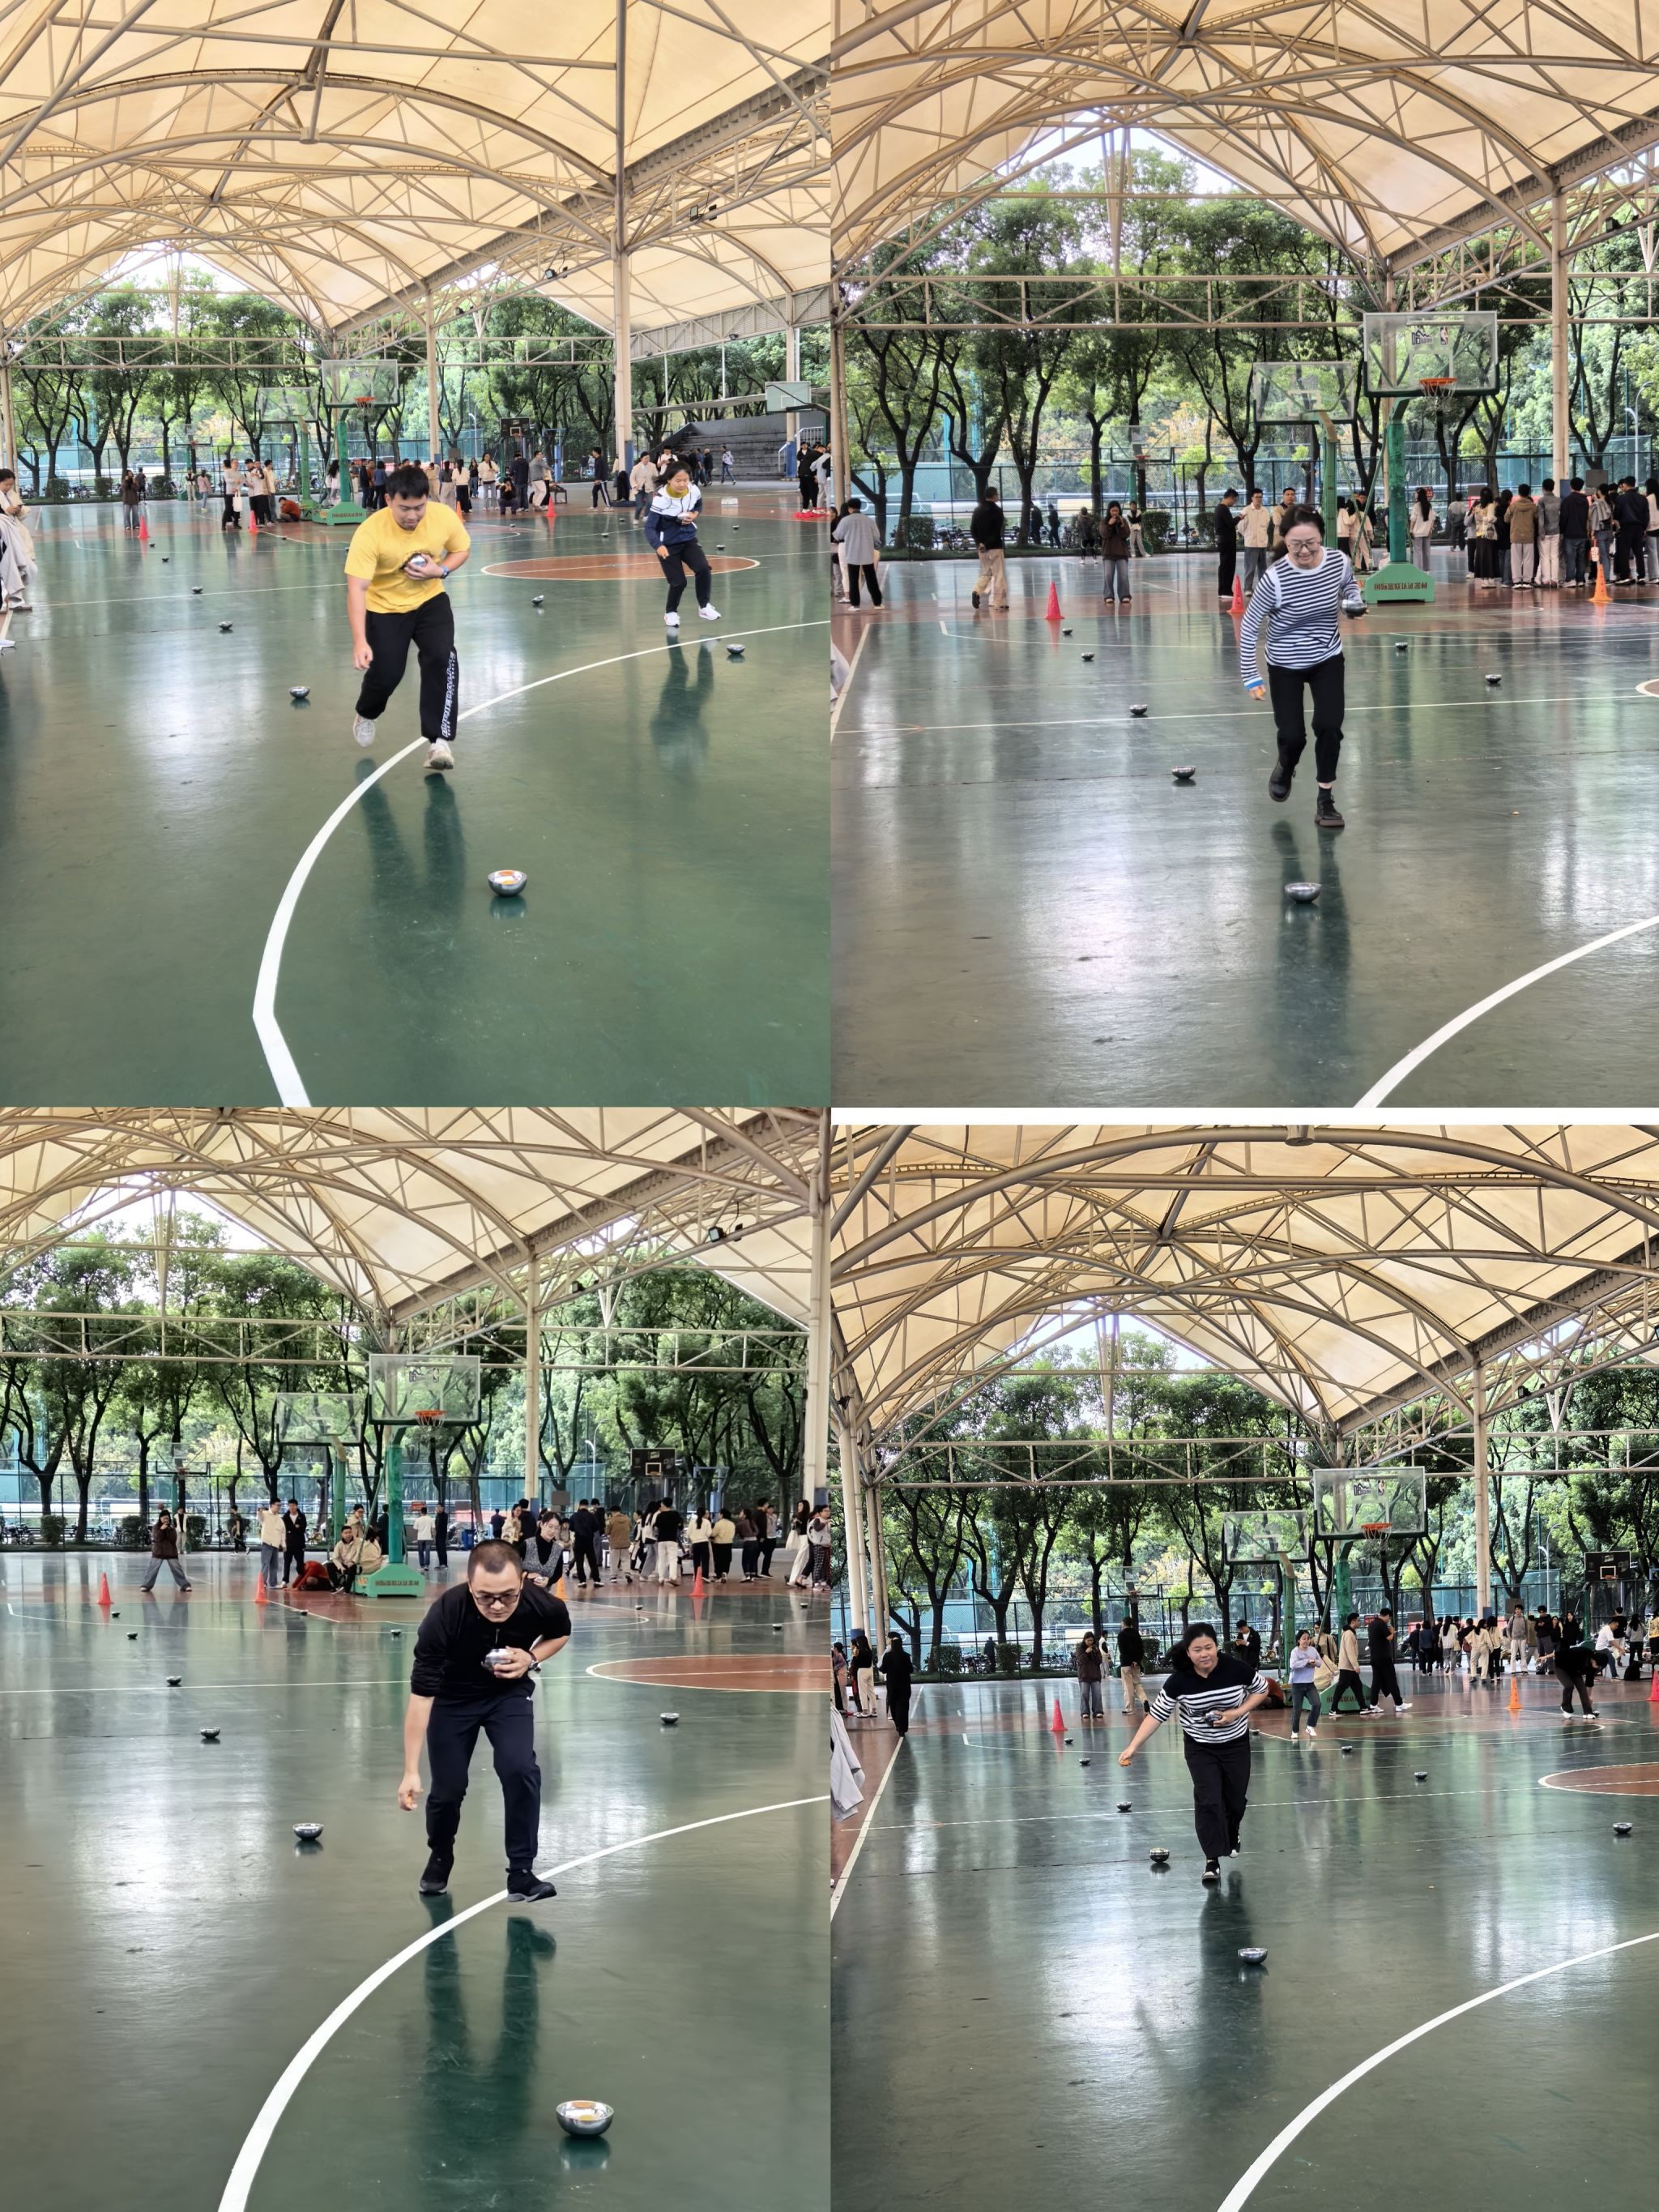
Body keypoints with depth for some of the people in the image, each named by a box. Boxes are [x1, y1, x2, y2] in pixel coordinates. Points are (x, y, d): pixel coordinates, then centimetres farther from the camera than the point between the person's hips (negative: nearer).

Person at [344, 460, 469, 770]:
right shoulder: (370, 532, -29)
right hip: (384, 608, -2)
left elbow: (461, 549, 2)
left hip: (429, 600, 2)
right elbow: (356, 588, -32)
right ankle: (366, 715, 34)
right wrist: (360, 641, -42)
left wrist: (440, 571, -20)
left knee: (442, 658, -20)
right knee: (385, 674, -4)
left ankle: (438, 740, -13)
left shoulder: (444, 517, -19)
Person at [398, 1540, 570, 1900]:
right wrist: (411, 1771, -35)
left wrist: (531, 1659, -22)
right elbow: (421, 1696, -33)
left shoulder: (540, 1605, -29)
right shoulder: (444, 1615, -37)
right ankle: (439, 1859, 32)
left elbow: (561, 1633, -2)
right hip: (452, 1696, -1)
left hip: (509, 1692, 1)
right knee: (448, 1787, 0)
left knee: (520, 1769, -20)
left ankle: (521, 1872, -7)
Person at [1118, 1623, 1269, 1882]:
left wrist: (1237, 1713, -19)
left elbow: (1261, 1689, -4)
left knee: (1236, 1800, 14)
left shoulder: (1236, 1669, -23)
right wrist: (1133, 1746, -24)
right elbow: (1157, 1715, -16)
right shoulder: (1179, 1681, -23)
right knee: (1207, 1800, -15)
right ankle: (1212, 1860, -10)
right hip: (1200, 1748, -1)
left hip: (1235, 1744, 1)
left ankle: (1231, 1836, 46)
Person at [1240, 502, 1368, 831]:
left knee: (1329, 726, -10)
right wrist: (1251, 675, -14)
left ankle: (1326, 800, 7)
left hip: (1327, 658, 2)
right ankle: (1285, 766, 39)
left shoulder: (1339, 562, -17)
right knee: (1292, 735, 2)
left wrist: (1354, 602, -14)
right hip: (1285, 665, -2)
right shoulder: (1276, 578, -27)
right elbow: (1249, 626, -16)